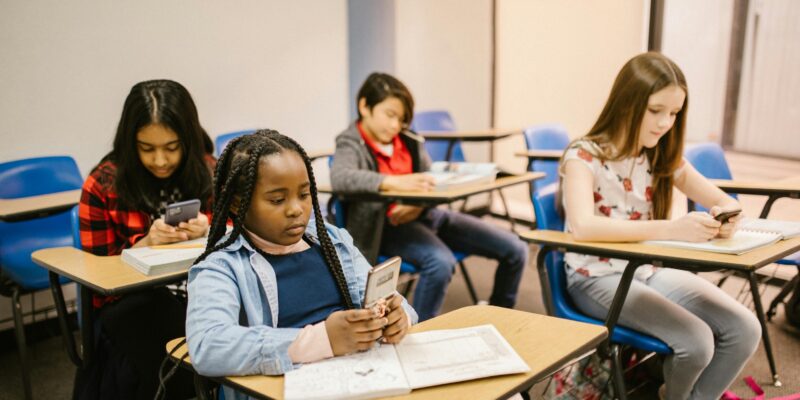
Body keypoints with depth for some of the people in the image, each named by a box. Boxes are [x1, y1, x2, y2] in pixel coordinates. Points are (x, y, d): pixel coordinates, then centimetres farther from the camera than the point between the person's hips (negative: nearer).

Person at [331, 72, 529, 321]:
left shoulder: (410, 142, 11)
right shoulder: (351, 144, -6)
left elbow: (430, 182, 11)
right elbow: (339, 177, -28)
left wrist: (419, 204, -14)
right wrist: (395, 182, -40)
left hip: (426, 214, 7)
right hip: (389, 226, -6)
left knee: (515, 250, 0)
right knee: (441, 262, -38)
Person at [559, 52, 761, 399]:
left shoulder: (663, 157, 3)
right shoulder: (584, 156, -17)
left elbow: (727, 203, 4)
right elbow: (582, 226, -35)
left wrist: (726, 217, -22)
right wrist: (672, 229, -42)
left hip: (650, 271, 7)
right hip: (597, 277, -6)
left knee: (745, 330, -11)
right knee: (696, 342, -22)